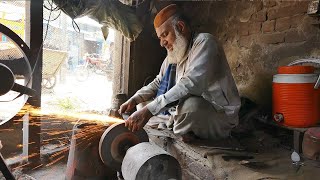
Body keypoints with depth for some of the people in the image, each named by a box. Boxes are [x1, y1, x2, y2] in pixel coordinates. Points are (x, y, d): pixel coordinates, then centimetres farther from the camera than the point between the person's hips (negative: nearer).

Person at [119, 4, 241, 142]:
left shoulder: (204, 42, -16)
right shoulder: (173, 56, 10)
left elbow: (191, 84, -31)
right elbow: (157, 83, 15)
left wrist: (148, 110, -35)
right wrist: (134, 100, -4)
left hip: (220, 116, -7)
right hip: (186, 112, 8)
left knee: (191, 104, -40)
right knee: (144, 104, 10)